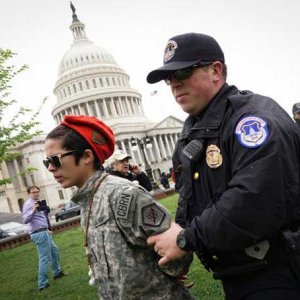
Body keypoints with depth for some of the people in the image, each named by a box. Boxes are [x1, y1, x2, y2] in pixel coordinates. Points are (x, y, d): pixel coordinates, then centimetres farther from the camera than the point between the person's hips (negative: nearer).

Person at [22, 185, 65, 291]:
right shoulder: (28, 204, -14)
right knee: (45, 258, -7)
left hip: (44, 232, 10)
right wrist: (33, 210, -39)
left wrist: (47, 230, 24)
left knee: (55, 250, 22)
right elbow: (25, 220, -28)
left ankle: (57, 272, 37)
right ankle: (42, 284, -1)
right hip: (40, 234, -10)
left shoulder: (39, 203, 15)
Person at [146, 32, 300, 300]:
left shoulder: (255, 116, -19)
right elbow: (191, 199, 18)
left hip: (275, 277, -8)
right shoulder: (192, 131, 10)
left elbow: (256, 200, -33)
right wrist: (179, 233, 4)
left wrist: (186, 240, -23)